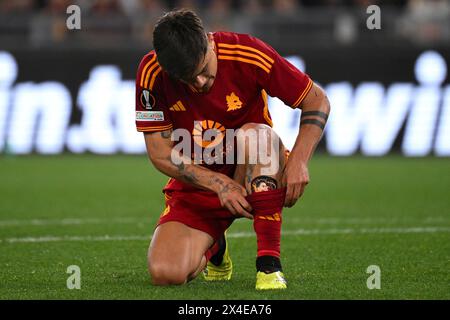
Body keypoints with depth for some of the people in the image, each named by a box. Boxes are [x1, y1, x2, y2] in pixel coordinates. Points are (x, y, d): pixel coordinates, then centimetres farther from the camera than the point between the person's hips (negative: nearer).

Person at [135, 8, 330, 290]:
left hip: (253, 180, -2)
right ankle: (212, 248, 18)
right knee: (165, 274, -21)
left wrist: (298, 161, -24)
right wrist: (219, 184, -23)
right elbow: (160, 153, -11)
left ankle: (269, 264, -32)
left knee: (254, 135, -36)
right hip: (196, 185, 2)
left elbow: (317, 100, -9)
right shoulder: (152, 73, -15)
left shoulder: (247, 53, -19)